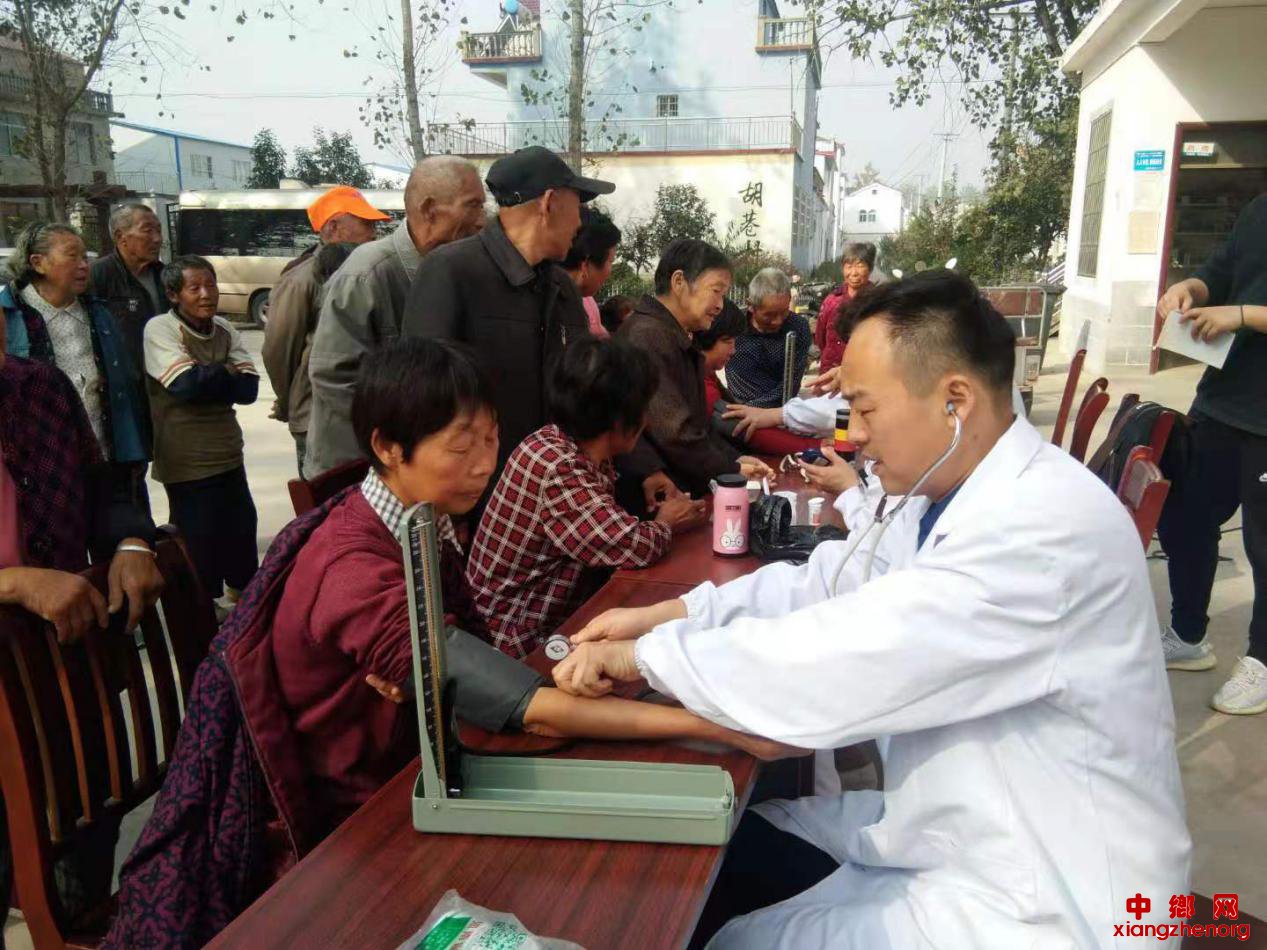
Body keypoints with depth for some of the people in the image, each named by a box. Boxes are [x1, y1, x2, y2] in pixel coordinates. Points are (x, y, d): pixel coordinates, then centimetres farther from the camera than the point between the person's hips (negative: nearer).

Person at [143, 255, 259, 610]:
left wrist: (206, 379, -15)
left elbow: (248, 388, -4)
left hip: (229, 455, 6)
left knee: (241, 536, 17)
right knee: (200, 549, 3)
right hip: (187, 462, -6)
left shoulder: (224, 329, 6)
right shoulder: (160, 329, -10)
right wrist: (227, 373, -8)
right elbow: (186, 383, -23)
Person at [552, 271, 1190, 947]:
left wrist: (646, 654, -20)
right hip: (961, 827, 8)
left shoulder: (1045, 526, -30)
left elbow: (834, 669, -33)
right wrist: (670, 612, -3)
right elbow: (831, 583, 9)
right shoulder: (948, 494, 1)